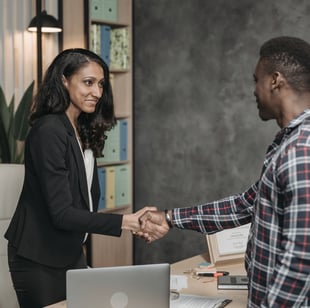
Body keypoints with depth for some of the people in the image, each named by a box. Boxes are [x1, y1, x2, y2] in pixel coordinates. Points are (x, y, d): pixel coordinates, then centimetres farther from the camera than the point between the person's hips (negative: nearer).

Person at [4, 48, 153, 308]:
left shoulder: (84, 130, 6)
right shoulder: (49, 131, -21)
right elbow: (61, 213, -25)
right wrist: (124, 222, -31)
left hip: (72, 254, 8)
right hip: (39, 260, -8)